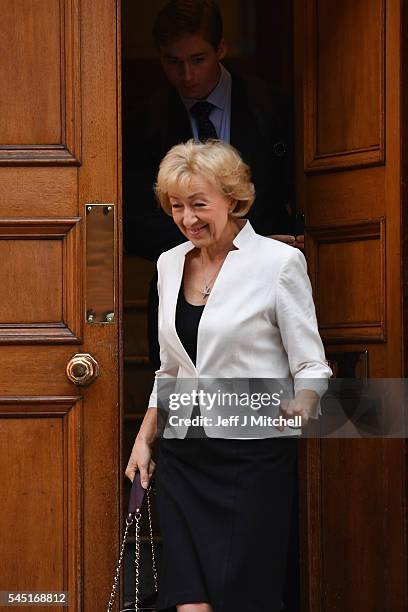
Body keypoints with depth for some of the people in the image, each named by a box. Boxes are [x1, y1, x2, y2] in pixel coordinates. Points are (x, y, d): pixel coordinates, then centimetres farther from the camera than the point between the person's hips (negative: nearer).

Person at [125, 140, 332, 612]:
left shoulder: (279, 262, -6)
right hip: (182, 453, 5)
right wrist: (144, 439, 16)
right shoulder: (170, 263, 12)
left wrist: (301, 406, -25)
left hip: (253, 453, -5)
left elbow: (311, 366, -5)